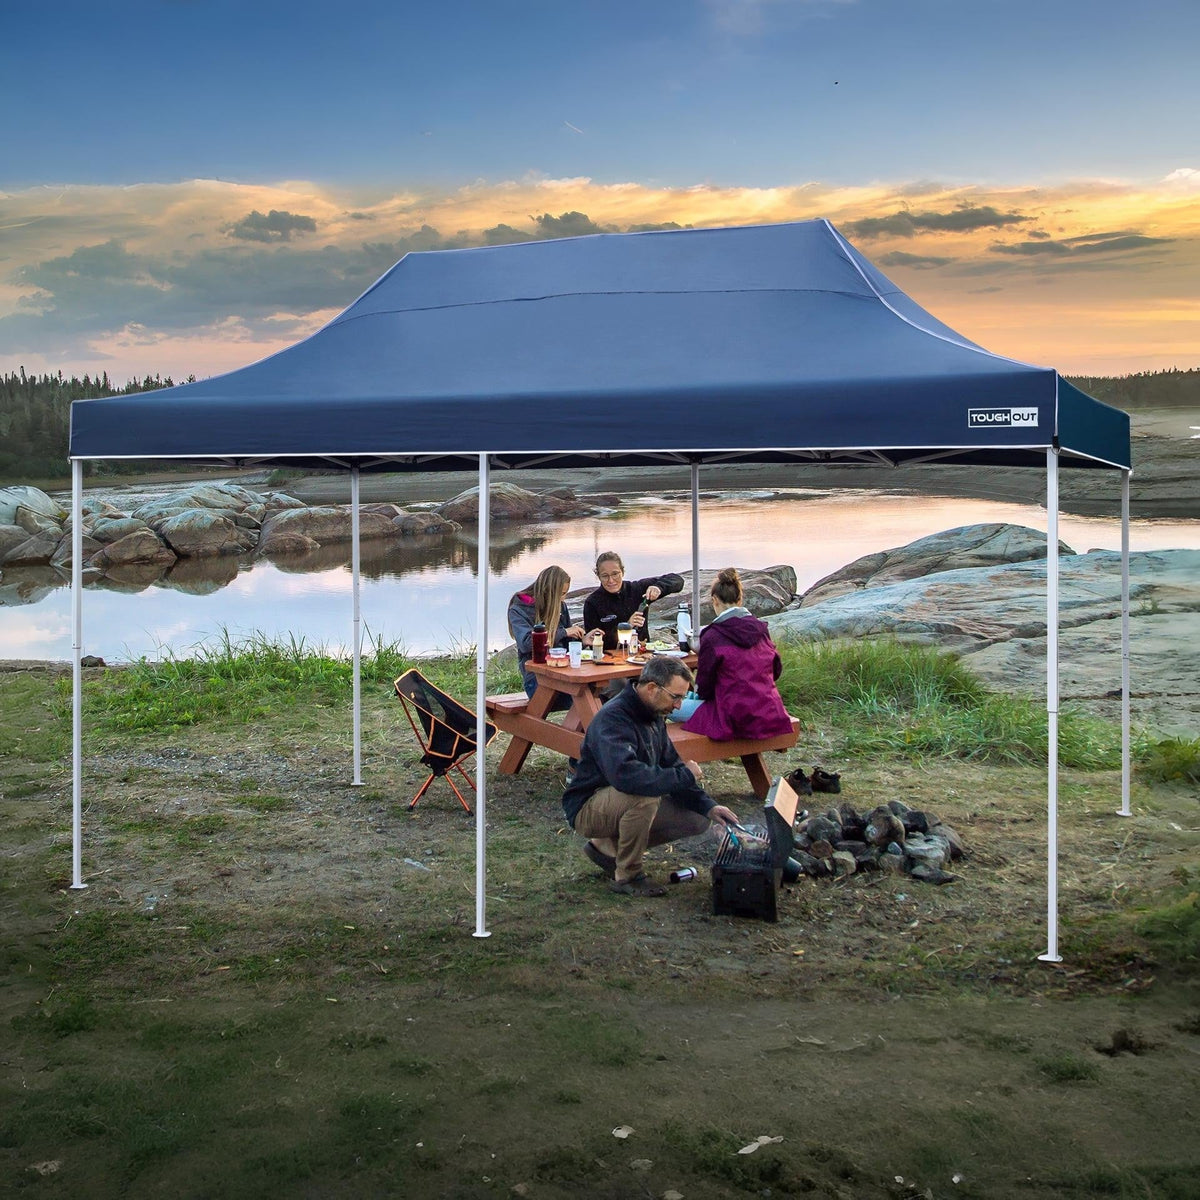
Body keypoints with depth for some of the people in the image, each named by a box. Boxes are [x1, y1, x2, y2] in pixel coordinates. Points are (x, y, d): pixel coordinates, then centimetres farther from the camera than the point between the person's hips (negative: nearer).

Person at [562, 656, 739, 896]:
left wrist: (708, 805, -5)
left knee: (699, 820, 0)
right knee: (644, 794, -37)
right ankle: (627, 876, -15)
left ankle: (608, 846, 10)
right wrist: (683, 775, -32)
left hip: (627, 803, 9)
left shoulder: (654, 718, 4)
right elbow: (625, 774, -43)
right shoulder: (613, 718, -27)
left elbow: (672, 764, 9)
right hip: (588, 808, -9)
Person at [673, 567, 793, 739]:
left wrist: (699, 693, 17)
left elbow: (704, 688, -5)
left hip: (736, 719, -7)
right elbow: (776, 670, 13)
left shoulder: (712, 637, -13)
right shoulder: (762, 629, 3)